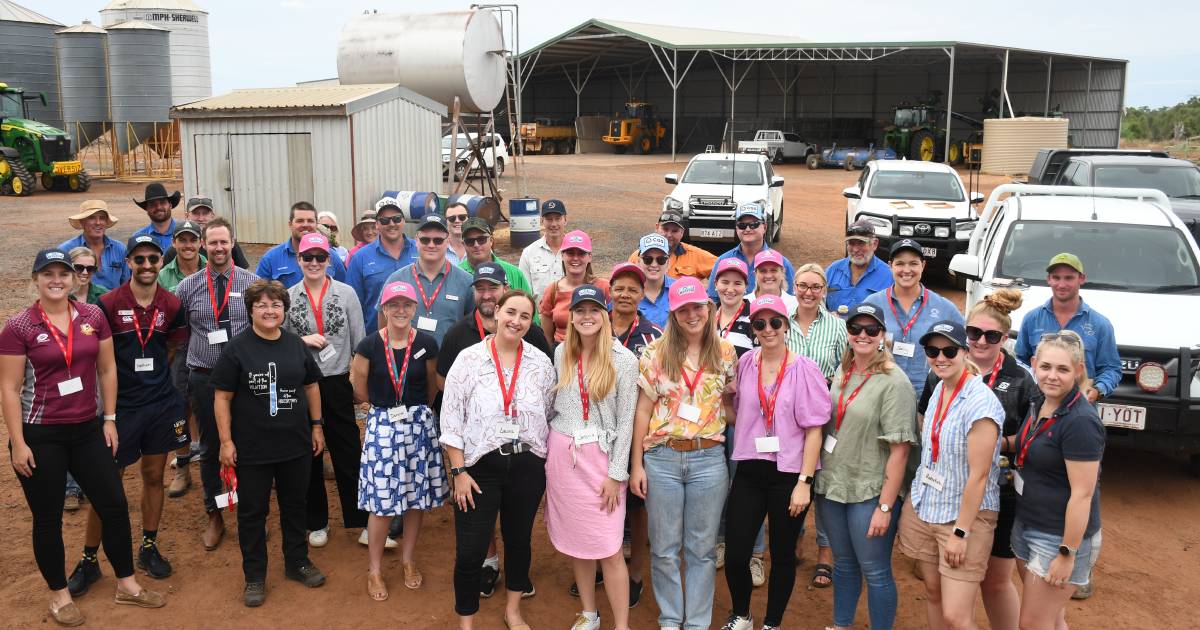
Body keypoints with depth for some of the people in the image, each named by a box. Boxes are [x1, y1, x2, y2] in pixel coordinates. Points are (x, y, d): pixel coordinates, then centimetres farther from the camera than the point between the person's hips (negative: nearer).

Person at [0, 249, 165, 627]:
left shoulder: (93, 317, 1)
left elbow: (106, 369, 7)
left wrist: (109, 419, 5)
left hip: (87, 429, 4)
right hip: (40, 435, -4)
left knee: (114, 506, 8)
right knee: (48, 518, 9)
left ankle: (126, 585, 25)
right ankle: (59, 595, 27)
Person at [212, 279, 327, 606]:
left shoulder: (297, 345, 3)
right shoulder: (237, 349, -9)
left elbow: (311, 386, 13)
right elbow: (222, 397, -8)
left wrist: (317, 425, 11)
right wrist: (226, 441, -11)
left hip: (296, 445, 4)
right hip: (252, 449, -3)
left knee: (295, 505, 17)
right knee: (252, 512, 8)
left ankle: (297, 562, 34)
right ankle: (254, 576, 22)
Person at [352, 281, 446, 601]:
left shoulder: (427, 344, -4)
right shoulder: (369, 346, -8)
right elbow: (361, 392, 5)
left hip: (419, 424, 2)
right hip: (382, 425, -2)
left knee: (417, 496, 10)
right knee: (381, 502, 0)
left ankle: (408, 559, 30)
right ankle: (374, 570, 16)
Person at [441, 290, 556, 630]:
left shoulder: (541, 363, 0)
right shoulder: (469, 359, -7)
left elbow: (550, 417, 8)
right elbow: (451, 419, -6)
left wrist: (548, 466, 6)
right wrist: (459, 472, -9)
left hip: (528, 465, 3)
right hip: (480, 465, -2)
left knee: (519, 539, 18)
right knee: (470, 551, 0)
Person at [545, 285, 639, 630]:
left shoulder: (624, 359, -7)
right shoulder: (561, 353, 5)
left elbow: (625, 419, -7)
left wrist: (616, 473, -10)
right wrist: (549, 452, 10)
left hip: (601, 455, -4)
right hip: (561, 454, 4)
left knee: (608, 548, -5)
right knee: (575, 540, 11)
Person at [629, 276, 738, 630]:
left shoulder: (725, 353, 3)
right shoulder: (656, 353, -2)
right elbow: (643, 410, -1)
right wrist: (636, 465, -3)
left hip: (709, 459, 1)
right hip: (661, 459, -1)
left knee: (702, 548, 10)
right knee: (664, 547, 10)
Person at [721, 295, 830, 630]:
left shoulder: (804, 369, -9)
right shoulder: (745, 363, 2)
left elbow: (814, 430, -10)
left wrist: (804, 483, -13)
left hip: (789, 474, -3)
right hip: (749, 471, 3)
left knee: (782, 555, 12)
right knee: (734, 555, 3)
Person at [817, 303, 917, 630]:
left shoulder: (893, 382, -15)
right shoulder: (841, 372, 6)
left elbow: (900, 449, -17)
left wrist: (885, 507, -17)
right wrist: (816, 475, 10)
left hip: (870, 493, -6)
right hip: (831, 485, 6)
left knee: (875, 572, 5)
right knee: (843, 564, 21)